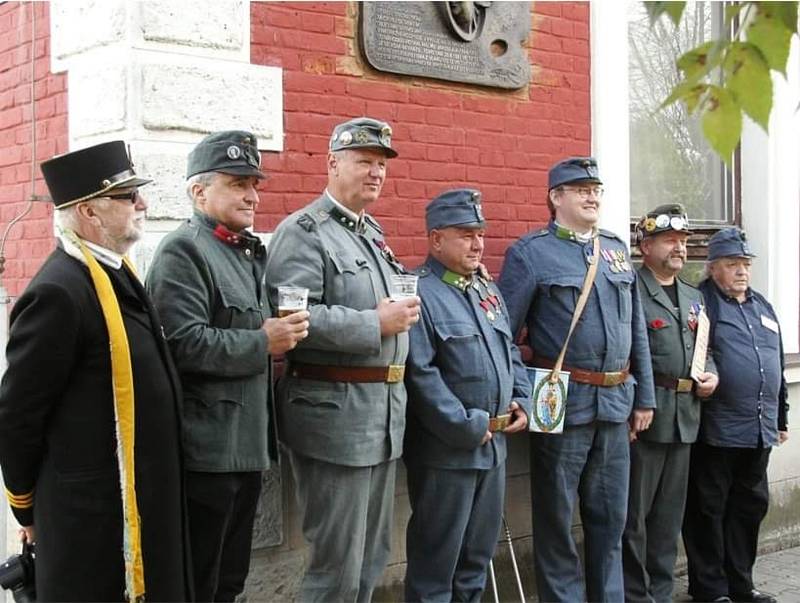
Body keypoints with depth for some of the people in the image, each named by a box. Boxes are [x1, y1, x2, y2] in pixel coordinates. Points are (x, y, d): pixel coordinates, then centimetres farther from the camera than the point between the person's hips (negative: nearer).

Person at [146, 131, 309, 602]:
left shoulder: (251, 252, 16)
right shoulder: (182, 251, -11)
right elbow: (183, 343, -24)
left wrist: (283, 334, 7)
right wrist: (263, 344, -17)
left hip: (247, 444, 9)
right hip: (207, 450, -9)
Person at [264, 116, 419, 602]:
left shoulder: (373, 233, 18)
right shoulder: (304, 231, -9)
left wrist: (405, 311, 10)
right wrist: (375, 324, -20)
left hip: (385, 410, 9)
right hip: (335, 412, -9)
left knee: (374, 557, 16)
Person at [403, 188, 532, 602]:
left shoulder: (488, 291, 15)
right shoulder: (418, 293, -14)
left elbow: (511, 352, 22)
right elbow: (419, 374, -22)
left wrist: (521, 401, 6)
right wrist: (466, 426, -19)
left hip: (494, 444, 8)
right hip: (446, 448, -8)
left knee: (479, 551, 18)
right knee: (436, 557, 3)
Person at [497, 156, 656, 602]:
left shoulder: (617, 250, 13)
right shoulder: (531, 252, -5)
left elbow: (637, 330, 15)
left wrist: (644, 397, 12)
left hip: (616, 402, 6)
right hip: (562, 404, -6)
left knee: (611, 516, 14)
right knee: (556, 517, 5)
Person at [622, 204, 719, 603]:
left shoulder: (694, 297, 19)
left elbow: (703, 347, 27)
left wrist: (711, 374, 6)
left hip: (685, 418, 8)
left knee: (669, 515, 13)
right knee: (633, 514, 0)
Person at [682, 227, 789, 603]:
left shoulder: (762, 307, 18)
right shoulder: (700, 302, -6)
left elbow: (777, 365, 23)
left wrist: (780, 417, 23)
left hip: (759, 431, 8)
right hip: (716, 430, -7)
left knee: (750, 508, 14)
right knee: (709, 510, 2)